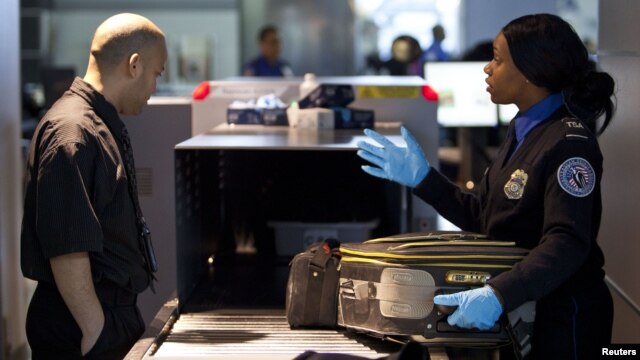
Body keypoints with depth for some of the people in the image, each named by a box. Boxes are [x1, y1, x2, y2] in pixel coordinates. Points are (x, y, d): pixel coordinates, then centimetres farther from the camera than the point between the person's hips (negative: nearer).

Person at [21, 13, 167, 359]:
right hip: (81, 330, -10)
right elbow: (66, 250, -23)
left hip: (116, 313, 10)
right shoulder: (73, 132, -18)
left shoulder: (102, 124, 15)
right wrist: (95, 330, -21)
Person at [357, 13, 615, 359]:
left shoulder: (568, 143, -21)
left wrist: (498, 294, -44)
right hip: (520, 309, 9)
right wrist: (422, 178, 4)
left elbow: (566, 243, -31)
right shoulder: (523, 130, 6)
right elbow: (481, 217, 12)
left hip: (562, 316, -9)